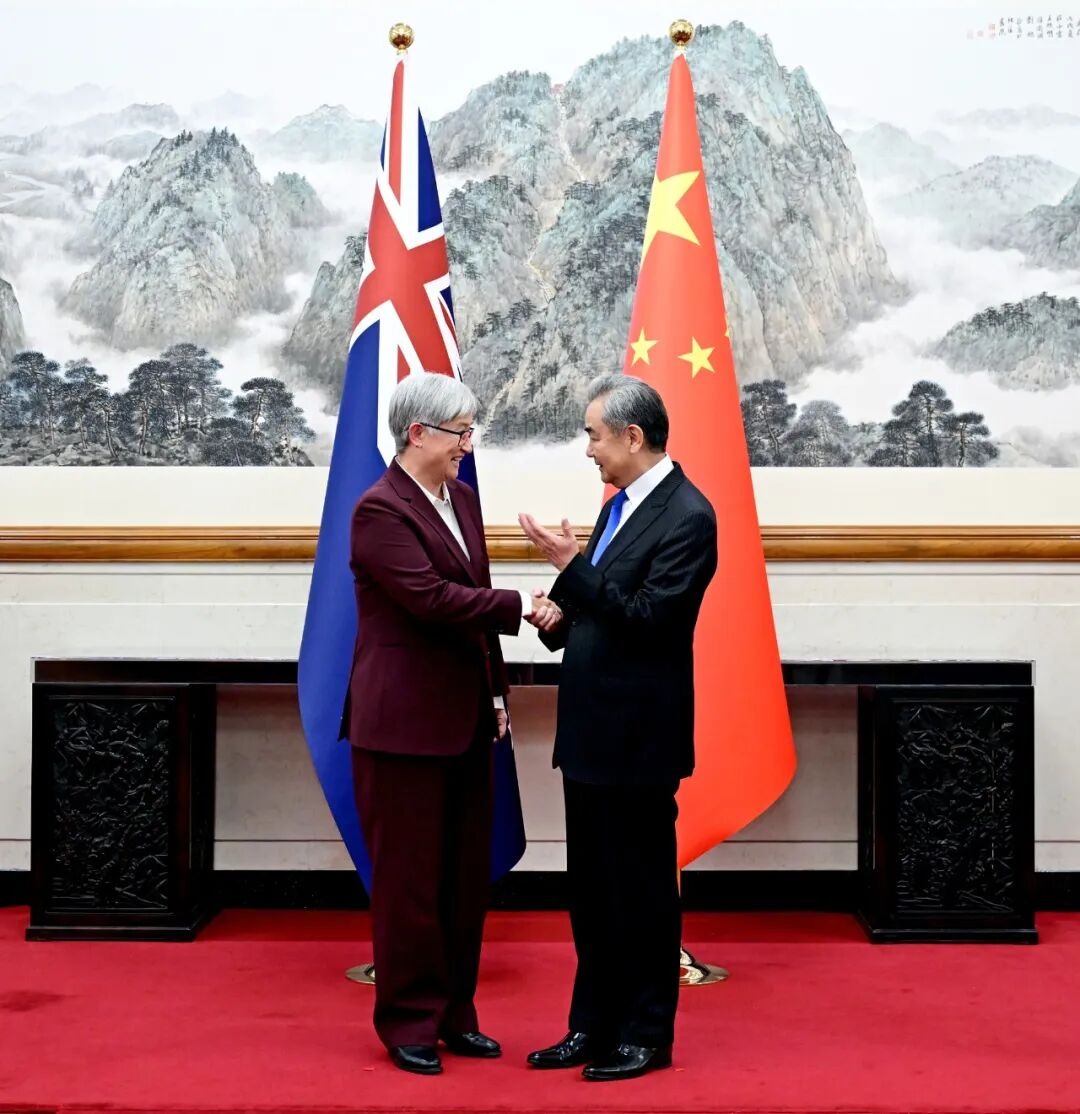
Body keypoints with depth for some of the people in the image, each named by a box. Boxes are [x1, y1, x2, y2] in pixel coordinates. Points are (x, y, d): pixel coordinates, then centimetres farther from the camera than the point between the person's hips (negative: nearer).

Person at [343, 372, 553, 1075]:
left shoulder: (463, 499, 12)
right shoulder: (380, 509, -13)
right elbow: (432, 597, -22)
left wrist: (497, 689, 11)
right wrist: (523, 607, -18)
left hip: (465, 716, 8)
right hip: (405, 720, -8)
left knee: (467, 873, 12)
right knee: (410, 876, 3)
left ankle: (454, 1015, 25)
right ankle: (408, 1023, 17)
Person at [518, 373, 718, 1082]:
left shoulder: (687, 515, -15)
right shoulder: (620, 504, 13)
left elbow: (648, 617, -22)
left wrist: (571, 564, -22)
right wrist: (562, 618, 2)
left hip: (638, 737, -9)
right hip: (590, 730, 9)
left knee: (642, 890, 3)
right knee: (591, 888, 15)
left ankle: (647, 1035, 17)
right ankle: (593, 1026, 27)